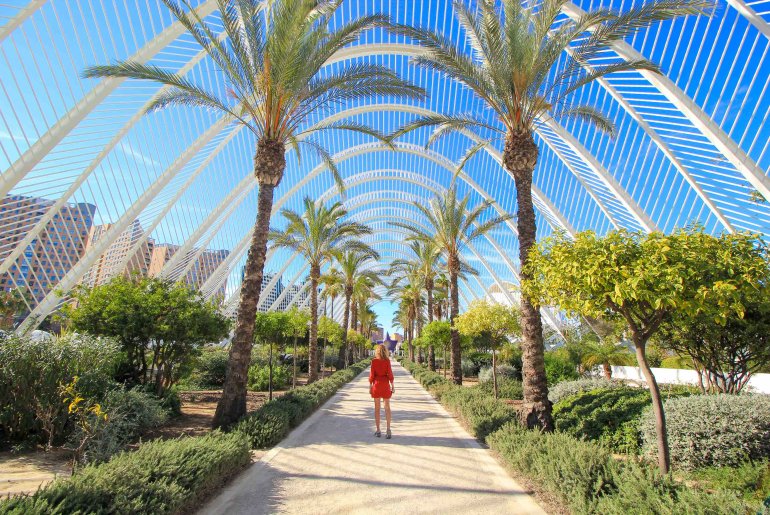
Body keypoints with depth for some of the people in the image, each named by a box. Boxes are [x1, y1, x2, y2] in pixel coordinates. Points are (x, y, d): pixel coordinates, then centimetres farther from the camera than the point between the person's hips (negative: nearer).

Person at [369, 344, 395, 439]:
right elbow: (390, 374, -8)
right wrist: (392, 386, -1)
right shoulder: (387, 361, -6)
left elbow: (372, 374, -6)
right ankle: (388, 430, -3)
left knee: (377, 408, 9)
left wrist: (370, 386, 4)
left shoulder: (374, 361, -5)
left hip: (376, 384, 0)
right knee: (387, 407, 7)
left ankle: (378, 431, 11)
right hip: (385, 384, 0)